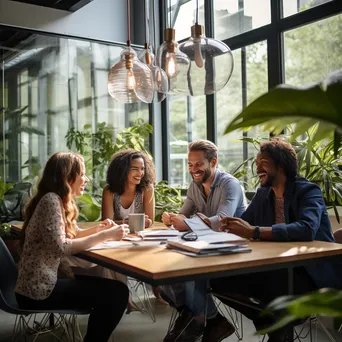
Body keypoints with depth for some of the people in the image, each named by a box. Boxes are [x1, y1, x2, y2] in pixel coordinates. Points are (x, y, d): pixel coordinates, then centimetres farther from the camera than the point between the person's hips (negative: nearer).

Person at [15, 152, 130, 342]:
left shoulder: (61, 201, 12)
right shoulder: (51, 200, -17)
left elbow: (70, 235, 14)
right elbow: (60, 247, -26)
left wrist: (98, 229, -3)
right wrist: (105, 236, -23)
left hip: (49, 279, 10)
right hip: (40, 289, -10)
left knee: (109, 288, 8)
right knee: (116, 293, -14)